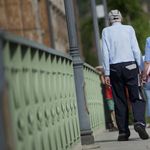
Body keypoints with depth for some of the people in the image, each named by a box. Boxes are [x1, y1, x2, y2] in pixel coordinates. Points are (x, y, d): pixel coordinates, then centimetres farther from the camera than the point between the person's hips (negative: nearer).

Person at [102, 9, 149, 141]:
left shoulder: (106, 32, 7)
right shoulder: (129, 29, 6)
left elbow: (105, 53, 1)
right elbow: (136, 50, 0)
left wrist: (106, 73, 1)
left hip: (114, 67, 1)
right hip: (130, 66, -1)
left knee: (120, 101, 6)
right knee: (137, 98, -1)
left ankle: (123, 132, 3)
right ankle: (139, 122, -25)